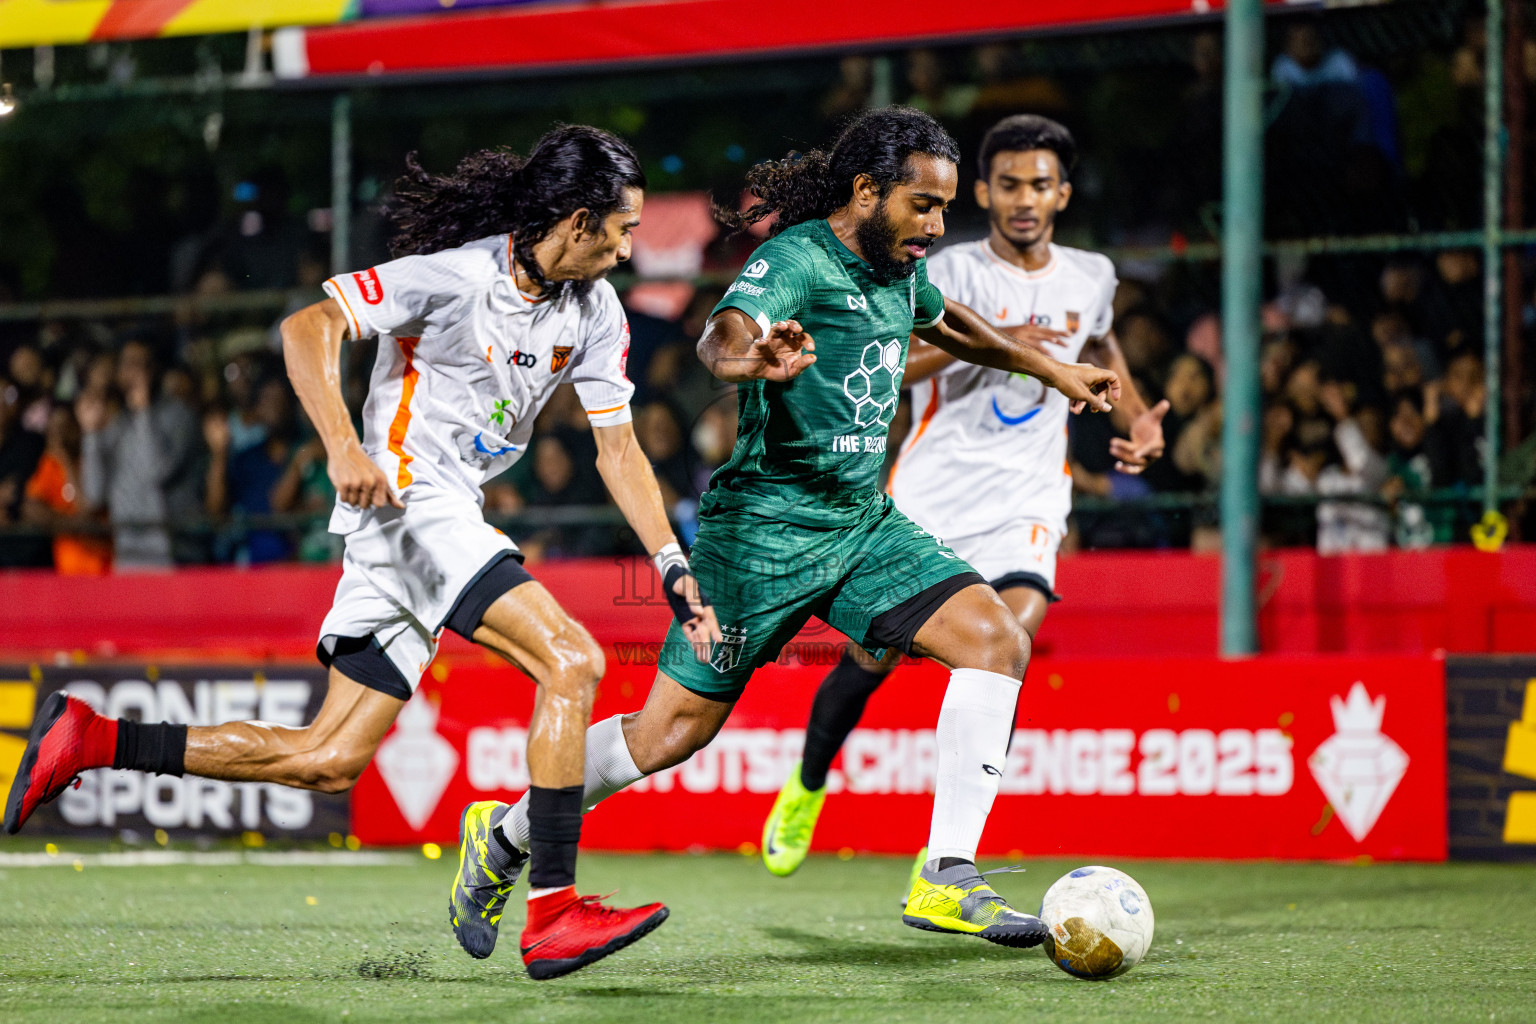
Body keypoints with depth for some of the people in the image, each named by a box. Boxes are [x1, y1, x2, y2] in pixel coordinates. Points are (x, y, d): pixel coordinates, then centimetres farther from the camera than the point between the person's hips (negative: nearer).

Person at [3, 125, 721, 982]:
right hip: (405, 499, -9)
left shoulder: (595, 308, 7)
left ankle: (91, 741, 13)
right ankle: (552, 912, -22)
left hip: (450, 518, 9)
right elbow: (309, 326, -17)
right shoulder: (457, 275, -16)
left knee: (328, 762, 7)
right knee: (572, 660, -22)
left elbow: (618, 446, 13)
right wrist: (344, 448, -31)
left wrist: (674, 569, 5)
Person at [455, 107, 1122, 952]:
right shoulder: (796, 260, -18)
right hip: (766, 526, -8)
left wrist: (1049, 368, 40)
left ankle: (946, 881, -12)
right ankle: (505, 835, 21)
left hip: (863, 523, 8)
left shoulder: (900, 266, 8)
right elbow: (722, 336, -38)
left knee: (996, 641, -12)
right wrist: (751, 360, -62)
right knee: (672, 731, -2)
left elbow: (944, 322, 32)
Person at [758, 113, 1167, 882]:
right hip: (930, 495, -2)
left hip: (1023, 502, 2)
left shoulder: (1090, 277, 10)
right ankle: (806, 788, 35)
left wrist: (1136, 418, 14)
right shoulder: (952, 271, -6)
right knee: (872, 658, 3)